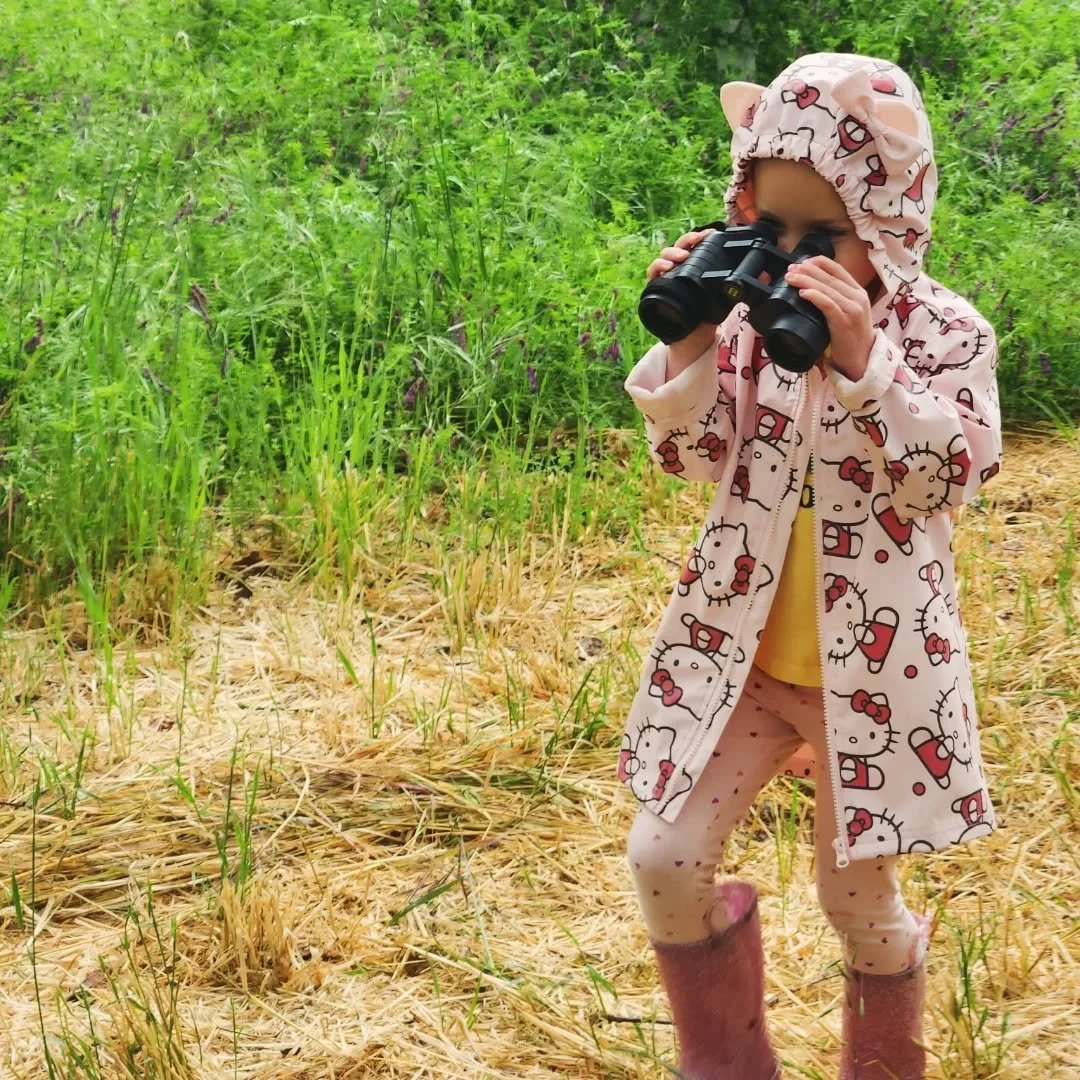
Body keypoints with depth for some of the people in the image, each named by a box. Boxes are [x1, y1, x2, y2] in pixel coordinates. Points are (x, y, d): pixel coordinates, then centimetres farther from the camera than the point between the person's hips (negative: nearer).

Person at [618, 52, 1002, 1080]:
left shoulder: (945, 331, -11)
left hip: (866, 666, -3)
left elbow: (946, 477, -23)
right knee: (663, 857, -2)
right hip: (735, 652, 3)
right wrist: (687, 346, -16)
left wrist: (861, 362, -35)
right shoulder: (753, 314, -2)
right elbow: (691, 459, 1)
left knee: (857, 897, 9)